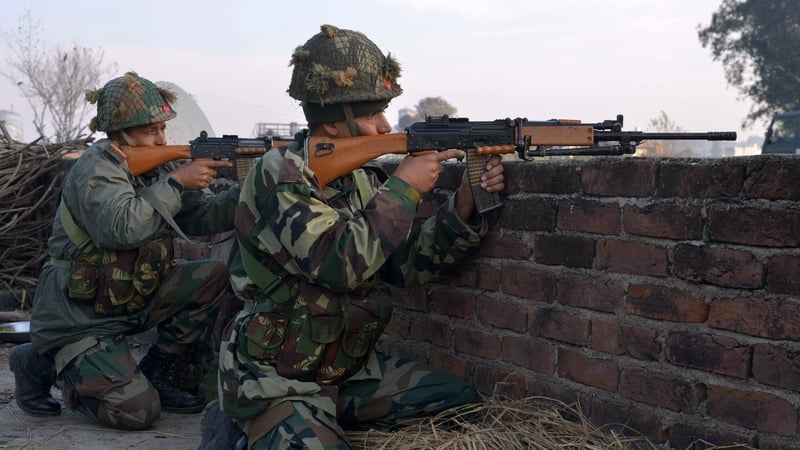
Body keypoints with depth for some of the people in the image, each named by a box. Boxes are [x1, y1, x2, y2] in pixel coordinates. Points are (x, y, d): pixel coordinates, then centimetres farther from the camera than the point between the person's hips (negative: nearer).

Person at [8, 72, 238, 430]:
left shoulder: (157, 165, 3)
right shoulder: (95, 169, -19)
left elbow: (202, 216, -1)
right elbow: (123, 229, -35)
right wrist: (175, 182, -29)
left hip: (134, 299, 8)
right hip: (79, 317, -7)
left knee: (215, 277, -9)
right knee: (139, 411, -17)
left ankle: (158, 375, 3)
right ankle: (42, 363, 6)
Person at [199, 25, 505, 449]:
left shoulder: (362, 178, 4)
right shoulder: (279, 174, -18)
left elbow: (408, 265, 4)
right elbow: (341, 263, -28)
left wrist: (467, 200, -9)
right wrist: (403, 188, -21)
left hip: (351, 370, 8)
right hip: (277, 381, -7)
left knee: (462, 404, 3)